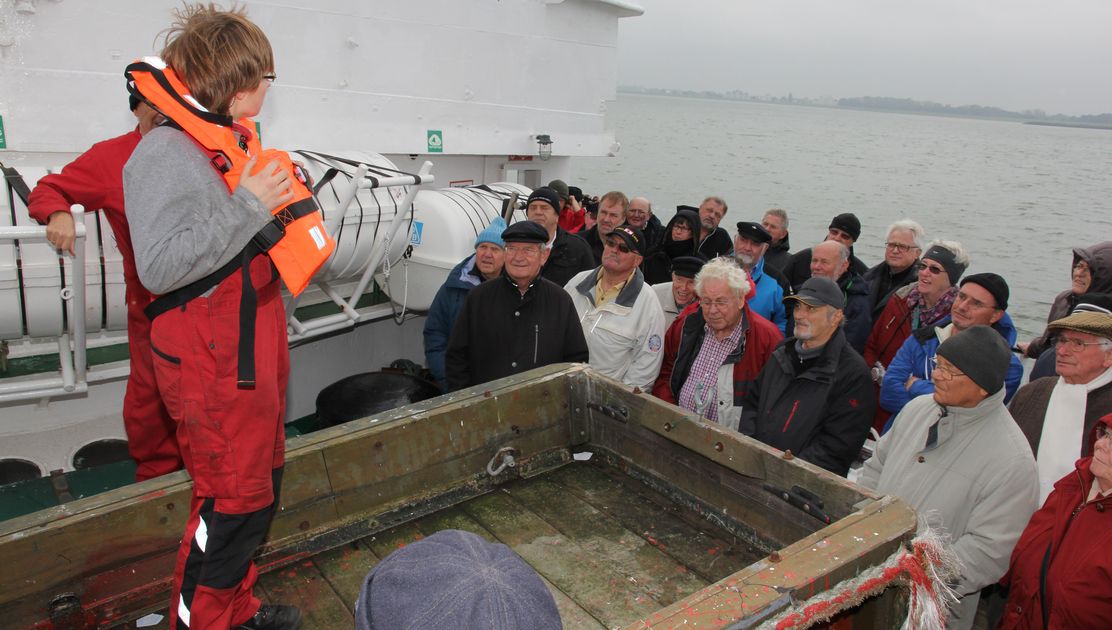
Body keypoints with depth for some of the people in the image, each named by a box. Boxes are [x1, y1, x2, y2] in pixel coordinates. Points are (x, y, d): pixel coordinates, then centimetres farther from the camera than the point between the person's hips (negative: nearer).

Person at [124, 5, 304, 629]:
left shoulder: (239, 141, 10)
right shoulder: (166, 152, -17)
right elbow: (158, 267, -26)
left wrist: (282, 197, 5)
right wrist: (248, 204, -24)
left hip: (255, 347, 10)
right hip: (212, 360, -9)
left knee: (261, 484, 19)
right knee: (232, 499, 1)